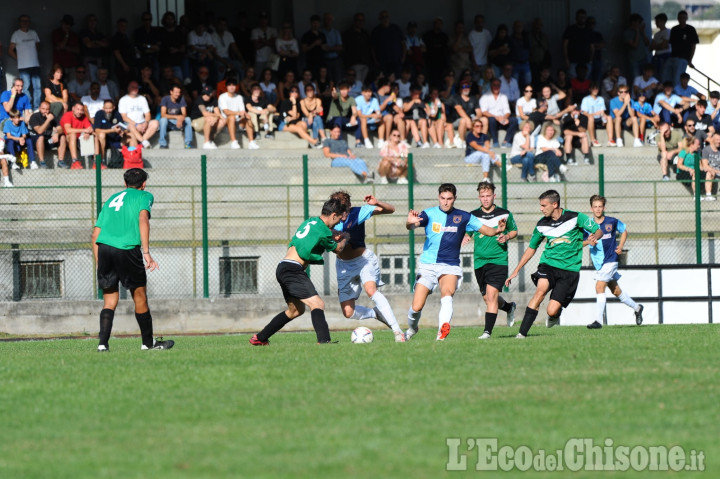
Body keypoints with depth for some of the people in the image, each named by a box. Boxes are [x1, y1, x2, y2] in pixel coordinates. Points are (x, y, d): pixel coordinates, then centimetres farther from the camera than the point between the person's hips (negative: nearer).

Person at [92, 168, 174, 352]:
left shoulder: (112, 199, 27)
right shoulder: (144, 196, 13)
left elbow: (96, 234, 21)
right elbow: (143, 218, -8)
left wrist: (99, 266, 24)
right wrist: (146, 252, -14)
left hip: (103, 247, 4)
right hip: (128, 249, -4)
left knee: (109, 301, 9)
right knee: (139, 296, 10)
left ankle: (103, 343, -6)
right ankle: (148, 342, 20)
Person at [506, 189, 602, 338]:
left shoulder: (575, 217, -5)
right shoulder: (542, 225, 7)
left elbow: (598, 231, 1)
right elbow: (531, 248, 20)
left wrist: (593, 238, -24)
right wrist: (516, 271, 18)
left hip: (569, 269, -2)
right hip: (548, 264, 2)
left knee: (552, 311, -12)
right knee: (541, 290, -30)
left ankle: (555, 315, 29)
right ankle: (522, 333, -31)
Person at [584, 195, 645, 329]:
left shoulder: (612, 222, -4)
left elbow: (624, 231, 14)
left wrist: (620, 246, 1)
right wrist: (588, 242, -27)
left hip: (610, 260, -4)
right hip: (598, 262, 4)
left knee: (599, 287, -19)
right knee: (616, 291, 14)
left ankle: (598, 320, -18)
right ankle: (637, 308, 37)